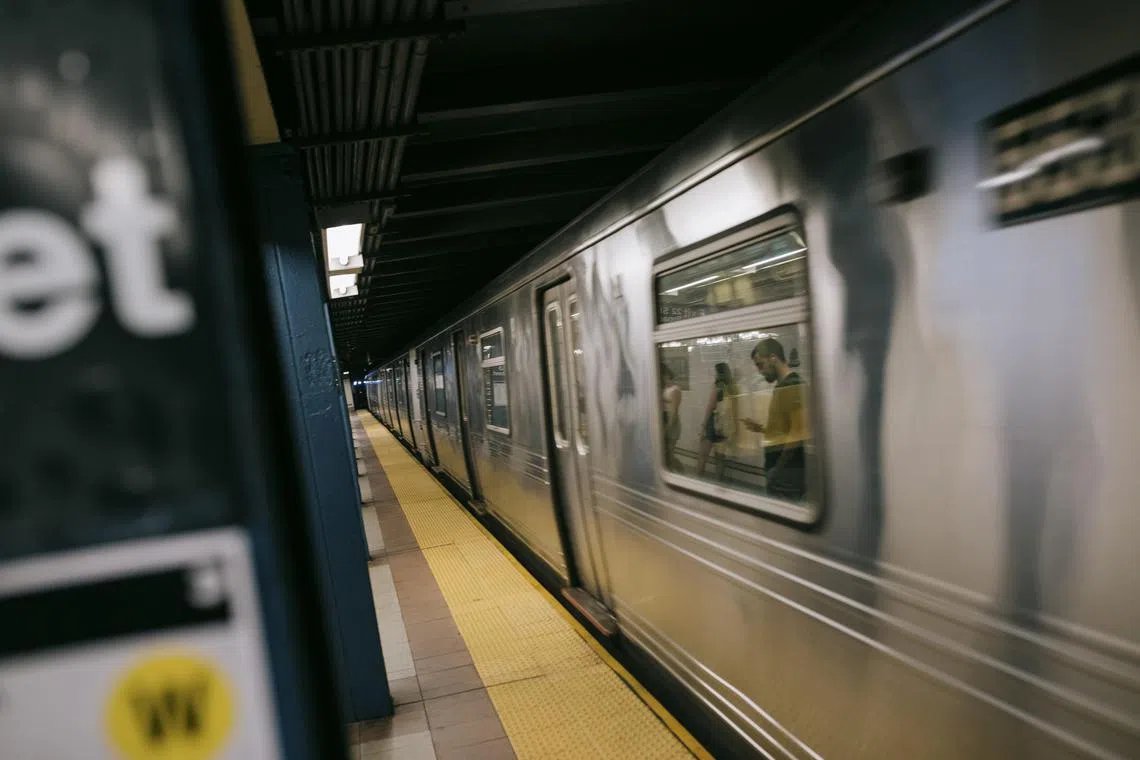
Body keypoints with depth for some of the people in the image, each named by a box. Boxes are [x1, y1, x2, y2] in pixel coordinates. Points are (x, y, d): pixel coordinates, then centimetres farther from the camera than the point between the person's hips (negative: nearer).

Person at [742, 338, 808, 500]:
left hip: (787, 474, -9)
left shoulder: (793, 386, -13)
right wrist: (761, 429, 11)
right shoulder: (783, 386, 16)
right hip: (781, 471, 9)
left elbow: (798, 434, -20)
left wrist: (777, 470, -16)